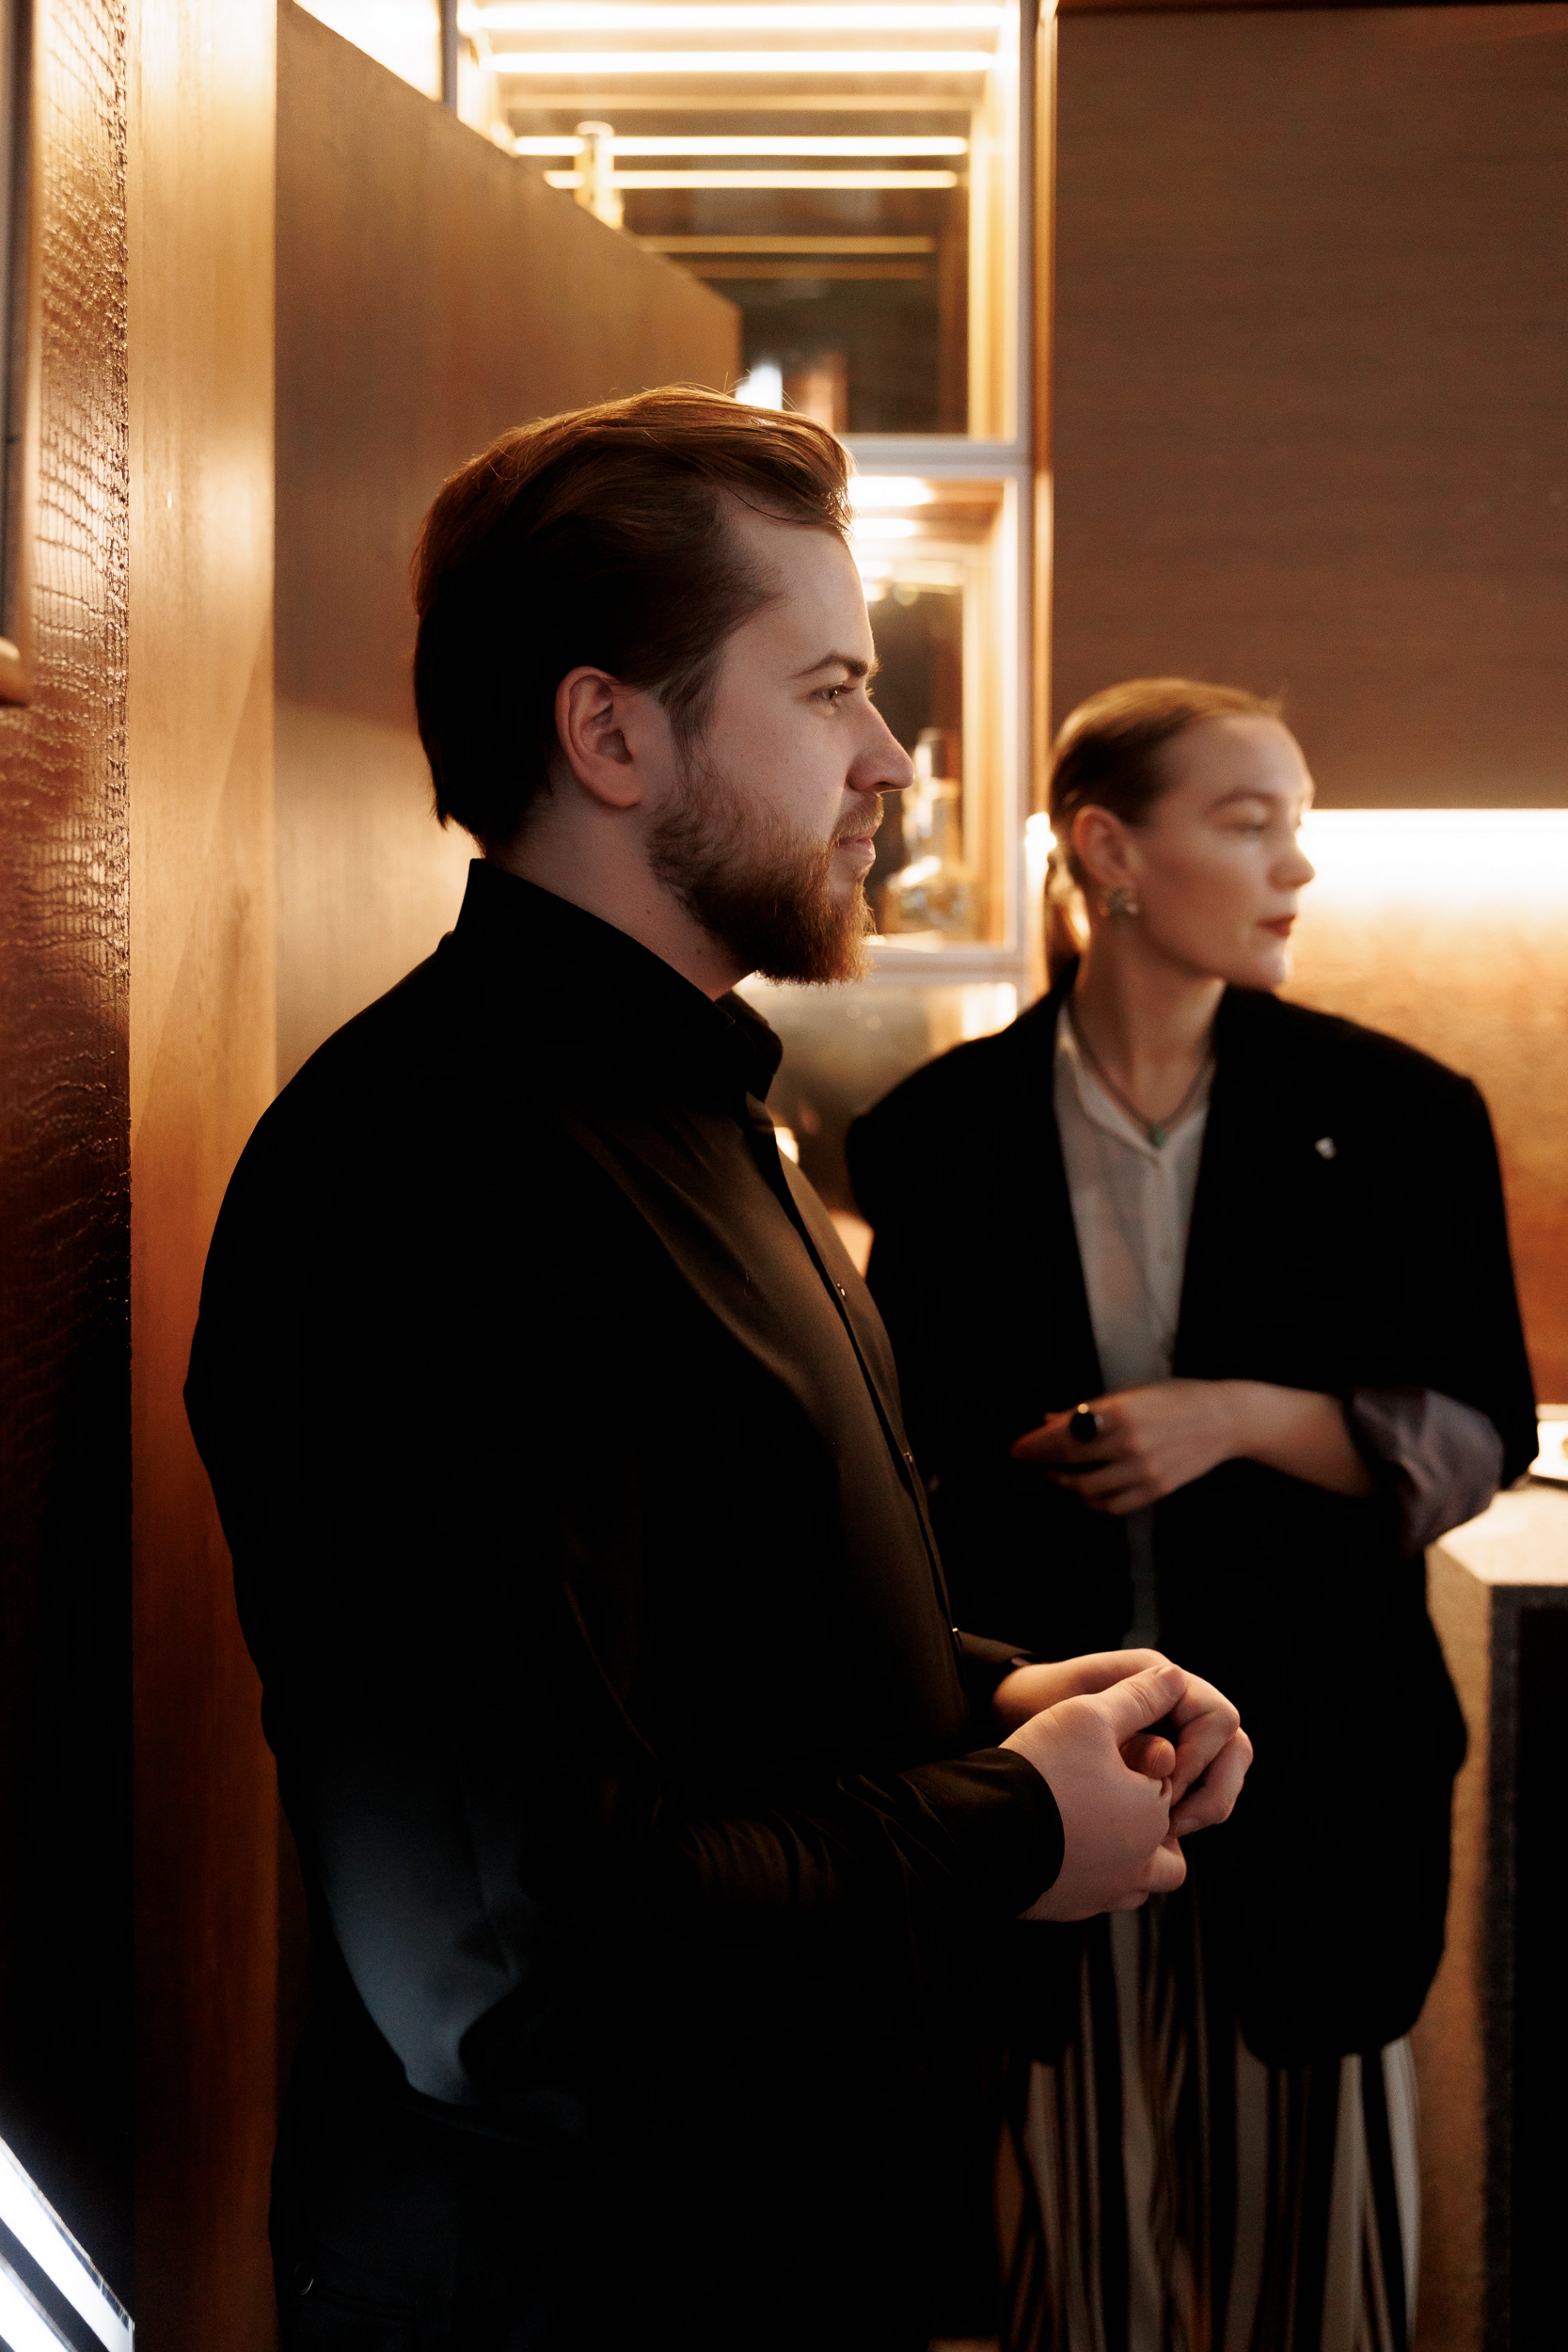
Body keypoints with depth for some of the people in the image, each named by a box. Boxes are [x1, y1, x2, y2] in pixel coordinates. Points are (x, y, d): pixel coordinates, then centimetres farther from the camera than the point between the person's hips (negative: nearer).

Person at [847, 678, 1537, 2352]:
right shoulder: (943, 1137, 0)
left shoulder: (1391, 1117, -1)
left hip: (1306, 1759, 0)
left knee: (1306, 2211, 6)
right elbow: (910, 1455, 8)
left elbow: (1477, 1439, 1)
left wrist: (1242, 1417, -15)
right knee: (1088, 2218, 8)